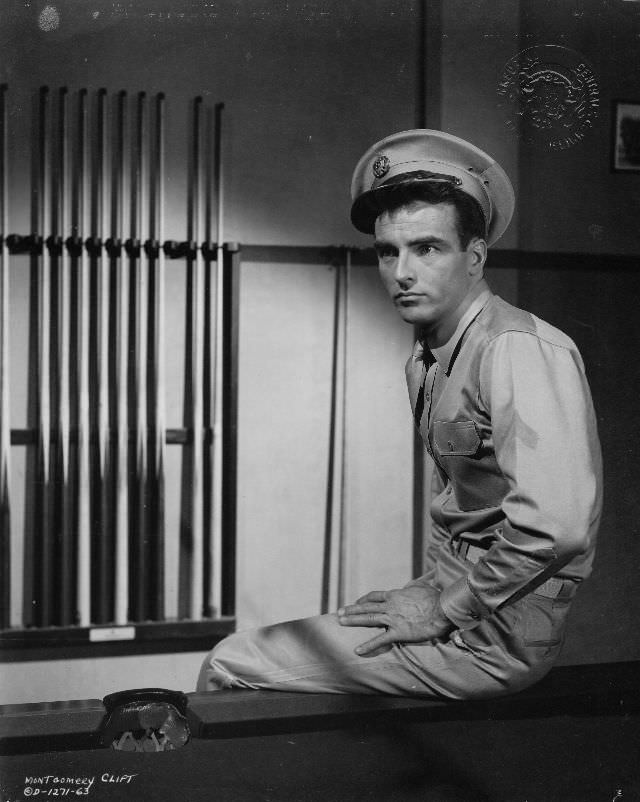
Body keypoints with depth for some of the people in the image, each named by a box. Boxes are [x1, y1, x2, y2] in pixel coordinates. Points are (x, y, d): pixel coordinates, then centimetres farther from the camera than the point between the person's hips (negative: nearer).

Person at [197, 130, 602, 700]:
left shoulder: (520, 350, -20)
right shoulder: (425, 362, 10)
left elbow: (557, 526, -30)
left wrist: (444, 610, -19)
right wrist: (431, 586, 7)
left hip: (495, 637, -9)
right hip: (454, 595, 9)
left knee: (228, 670, -7)